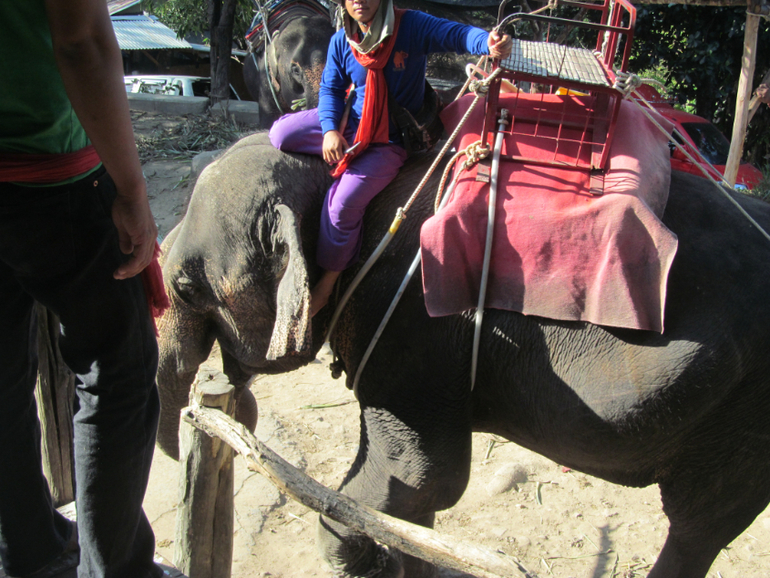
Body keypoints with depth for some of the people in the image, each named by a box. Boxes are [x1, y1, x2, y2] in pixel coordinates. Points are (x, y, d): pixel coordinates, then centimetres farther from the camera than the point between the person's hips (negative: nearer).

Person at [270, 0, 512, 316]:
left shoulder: (410, 26, -15)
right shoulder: (341, 41, -2)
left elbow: (455, 33, -27)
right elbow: (331, 88, 5)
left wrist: (488, 41, -50)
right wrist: (331, 130, -13)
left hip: (389, 140, -5)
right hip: (348, 123, 6)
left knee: (343, 202, -22)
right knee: (280, 133, -6)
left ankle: (326, 285, -1)